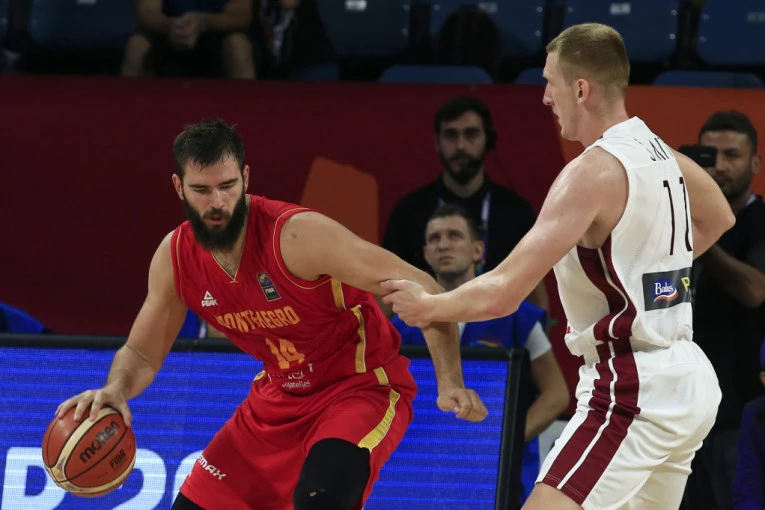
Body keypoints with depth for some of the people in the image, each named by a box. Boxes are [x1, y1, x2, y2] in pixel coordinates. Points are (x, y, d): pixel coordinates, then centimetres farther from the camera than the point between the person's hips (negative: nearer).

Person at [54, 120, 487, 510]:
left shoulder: (297, 235, -27)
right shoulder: (176, 257, -7)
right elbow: (142, 354, 7)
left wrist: (450, 382, -34)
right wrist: (116, 390, -17)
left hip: (362, 387, -7)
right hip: (280, 397, 7)